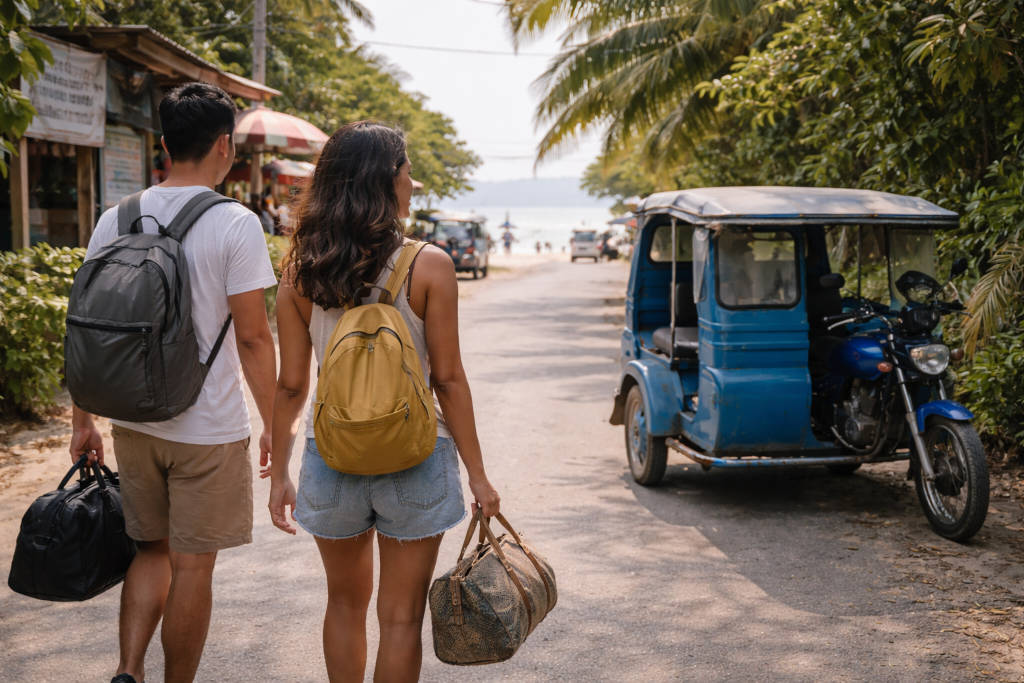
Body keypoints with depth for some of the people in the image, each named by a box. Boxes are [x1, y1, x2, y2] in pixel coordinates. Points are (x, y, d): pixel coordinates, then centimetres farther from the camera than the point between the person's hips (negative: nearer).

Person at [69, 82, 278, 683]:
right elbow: (252, 336, -13)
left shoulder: (116, 220, 2)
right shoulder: (235, 224, -12)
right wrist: (273, 424, -4)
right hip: (209, 429, -5)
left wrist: (84, 420, 13)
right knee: (193, 564, 8)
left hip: (134, 424, 5)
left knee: (152, 550, 20)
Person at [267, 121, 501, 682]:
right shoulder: (429, 267, -11)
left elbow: (291, 385, -1)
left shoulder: (300, 273, -3)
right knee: (400, 616, 10)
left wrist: (279, 473, 10)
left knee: (345, 602, 22)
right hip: (414, 460, -3)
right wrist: (477, 473, -2)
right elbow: (448, 380, -10)